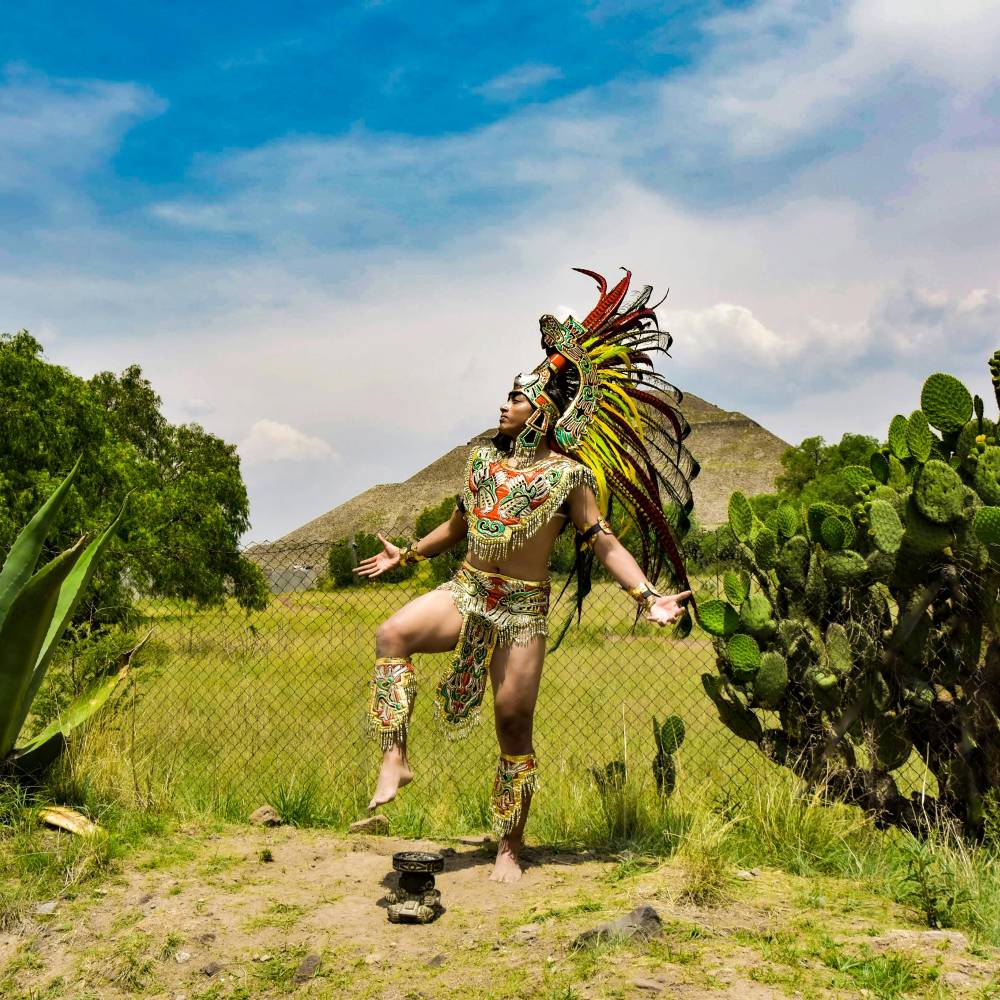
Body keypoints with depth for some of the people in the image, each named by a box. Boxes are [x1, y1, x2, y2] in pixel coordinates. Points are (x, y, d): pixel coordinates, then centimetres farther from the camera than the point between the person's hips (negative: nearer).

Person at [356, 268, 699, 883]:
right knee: (392, 634, -24)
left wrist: (649, 596, -18)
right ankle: (396, 759, -18)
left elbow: (604, 542, -5)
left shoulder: (567, 474, -4)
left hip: (522, 608, -4)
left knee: (514, 724, 1)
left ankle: (510, 846, 16)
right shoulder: (485, 458, 11)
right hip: (466, 592, 4)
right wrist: (407, 555, 32)